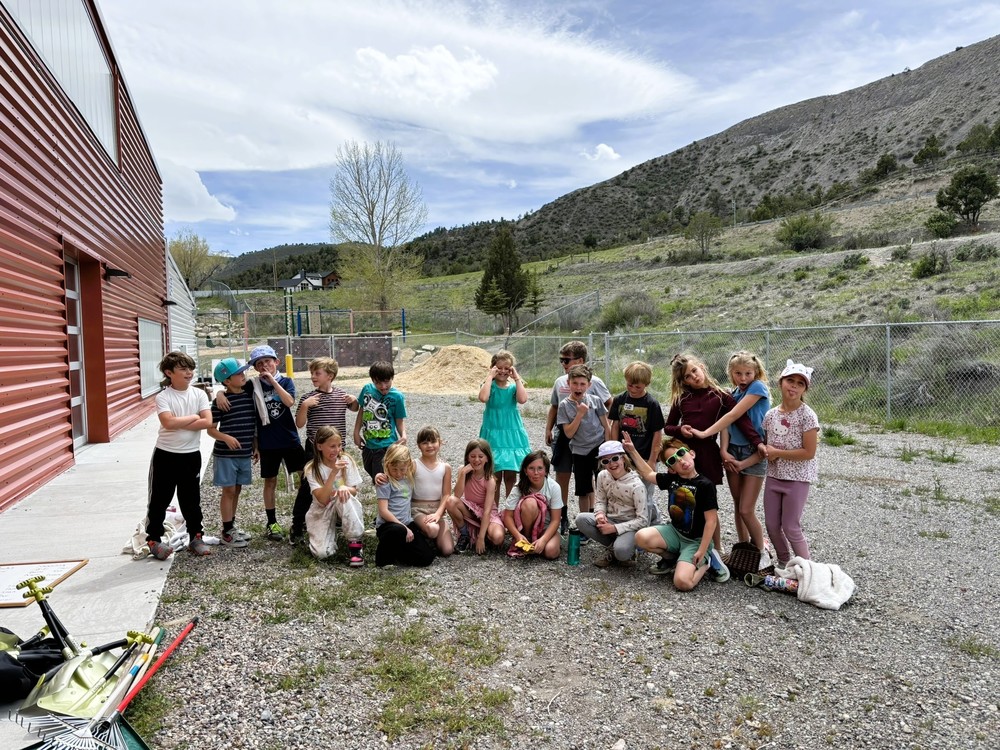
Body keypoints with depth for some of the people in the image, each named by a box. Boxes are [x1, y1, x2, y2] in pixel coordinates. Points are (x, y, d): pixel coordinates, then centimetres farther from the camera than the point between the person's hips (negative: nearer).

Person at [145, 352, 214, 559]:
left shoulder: (199, 394, -1)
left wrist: (178, 424, -15)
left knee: (191, 499, 13)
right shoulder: (163, 397, -9)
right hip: (166, 455, -2)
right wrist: (193, 417, -13)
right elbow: (168, 423, -24)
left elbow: (207, 422, -12)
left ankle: (196, 537, 25)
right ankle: (153, 540, 21)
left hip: (191, 455, 2)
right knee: (159, 499, 8)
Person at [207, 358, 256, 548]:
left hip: (245, 453, 5)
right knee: (229, 490, 1)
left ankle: (231, 526, 28)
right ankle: (227, 532, 11)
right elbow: (210, 429, -9)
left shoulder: (250, 396, 4)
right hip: (226, 454, -5)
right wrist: (226, 437, -26)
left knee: (237, 490, 15)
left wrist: (256, 446, 13)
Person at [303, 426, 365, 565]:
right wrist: (334, 473, -34)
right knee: (322, 553, -23)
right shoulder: (312, 469, -13)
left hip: (345, 508, 1)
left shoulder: (346, 460, -9)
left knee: (344, 495, -34)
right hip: (322, 512, -1)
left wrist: (345, 488, -31)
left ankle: (354, 544, -22)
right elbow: (322, 500, -25)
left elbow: (354, 491, -7)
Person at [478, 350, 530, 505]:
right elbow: (483, 397, -25)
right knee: (495, 477, 3)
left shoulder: (514, 385, 4)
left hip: (512, 433, 2)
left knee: (510, 476, 7)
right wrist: (490, 377, -17)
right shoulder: (489, 385, -2)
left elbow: (523, 399, -18)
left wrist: (517, 378, -12)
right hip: (493, 433, -2)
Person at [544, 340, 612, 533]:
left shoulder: (594, 382, -9)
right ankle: (562, 516, 25)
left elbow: (609, 404, 1)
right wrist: (548, 429, 11)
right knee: (561, 475, 10)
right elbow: (554, 407, 15)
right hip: (563, 434, 4)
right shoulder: (560, 382, 5)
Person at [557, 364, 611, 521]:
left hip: (599, 448, -1)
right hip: (579, 451, 1)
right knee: (583, 490, 11)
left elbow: (606, 427, 2)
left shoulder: (595, 401, -5)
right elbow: (569, 433, -11)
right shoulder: (565, 405, -6)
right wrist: (580, 414, -19)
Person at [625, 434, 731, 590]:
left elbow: (711, 521, -18)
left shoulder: (705, 485, -18)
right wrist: (632, 451, 10)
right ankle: (672, 559, 6)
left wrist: (701, 551, -21)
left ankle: (707, 560, 6)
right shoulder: (671, 479, -1)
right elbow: (648, 474, 17)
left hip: (695, 541, -5)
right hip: (674, 531, 5)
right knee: (641, 537, -22)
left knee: (683, 582, -25)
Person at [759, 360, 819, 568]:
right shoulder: (770, 415, 2)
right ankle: (783, 562, 34)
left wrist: (776, 452, -15)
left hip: (797, 478, -6)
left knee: (791, 527, 0)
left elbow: (809, 452, -18)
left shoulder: (807, 416, -14)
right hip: (773, 476, 6)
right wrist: (764, 450, -9)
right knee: (771, 524, 12)